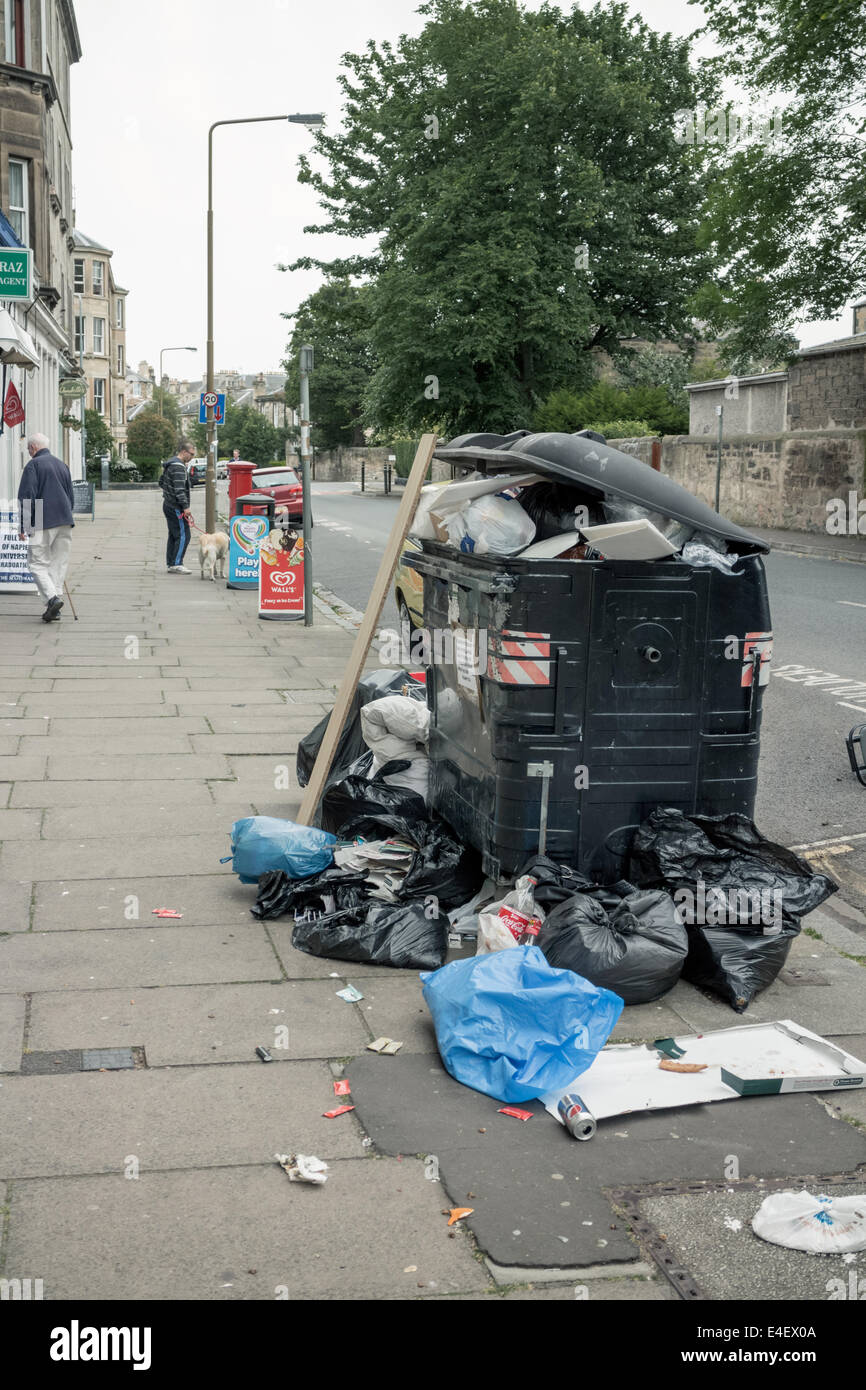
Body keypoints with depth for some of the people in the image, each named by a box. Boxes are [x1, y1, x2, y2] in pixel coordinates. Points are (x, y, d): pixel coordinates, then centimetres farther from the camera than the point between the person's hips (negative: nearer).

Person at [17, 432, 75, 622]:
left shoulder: (33, 465, -4)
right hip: (65, 521, 6)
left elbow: (26, 497, -10)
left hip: (43, 523, -6)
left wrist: (23, 526, -7)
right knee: (59, 563, 8)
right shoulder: (62, 465, 18)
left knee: (38, 563, -1)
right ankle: (54, 605, 7)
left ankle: (52, 598, -20)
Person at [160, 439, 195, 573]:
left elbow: (162, 481, 26)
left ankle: (170, 563, 17)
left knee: (173, 535, 14)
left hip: (168, 505, 11)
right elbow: (179, 489, -23)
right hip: (176, 507, -11)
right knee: (183, 536, -9)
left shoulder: (170, 463, 16)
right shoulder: (178, 467, -17)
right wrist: (185, 506, -23)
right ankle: (176, 564, -10)